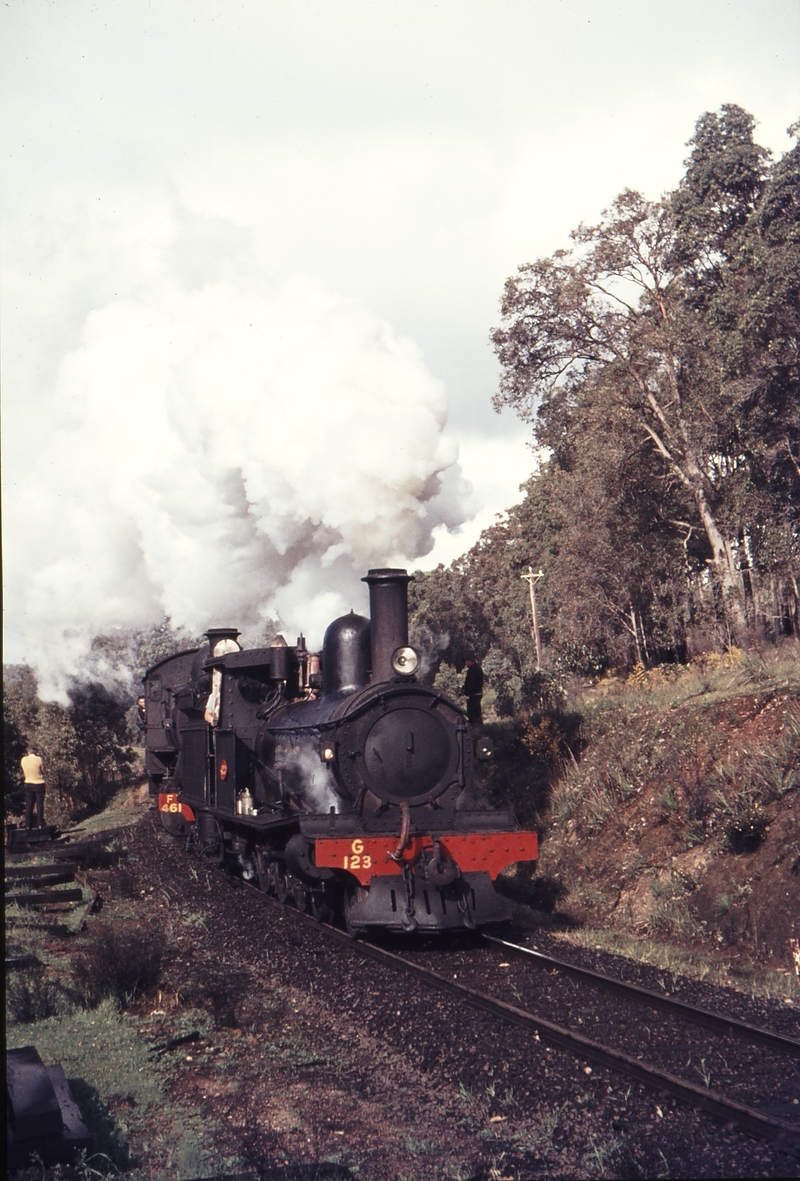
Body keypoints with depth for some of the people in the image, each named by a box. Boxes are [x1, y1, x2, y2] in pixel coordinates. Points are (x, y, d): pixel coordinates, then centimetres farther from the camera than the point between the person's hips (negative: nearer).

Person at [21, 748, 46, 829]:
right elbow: (43, 771, -3)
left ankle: (28, 824, 9)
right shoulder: (39, 760, -14)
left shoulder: (23, 760, -2)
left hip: (28, 784, 3)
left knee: (29, 805, 9)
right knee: (39, 804, 2)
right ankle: (40, 824, -1)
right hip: (39, 784, -3)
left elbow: (23, 771, 10)